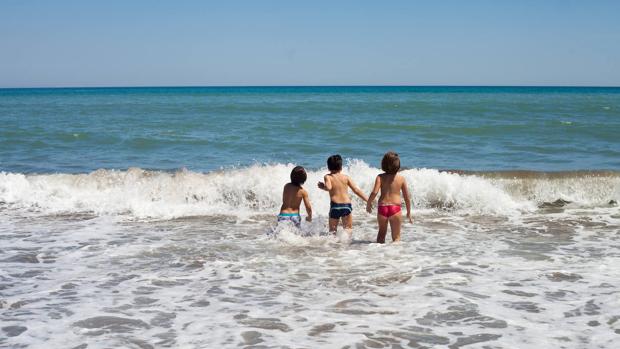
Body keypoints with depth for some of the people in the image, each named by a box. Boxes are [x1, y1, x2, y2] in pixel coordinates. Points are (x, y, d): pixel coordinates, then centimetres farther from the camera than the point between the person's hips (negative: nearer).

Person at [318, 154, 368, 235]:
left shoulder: (328, 177, 1)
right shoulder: (346, 177, 7)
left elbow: (328, 187, -18)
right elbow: (356, 190, 4)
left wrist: (322, 187, 3)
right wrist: (368, 200, 9)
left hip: (335, 205, -1)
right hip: (347, 205, 1)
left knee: (332, 229, 13)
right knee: (348, 228, 11)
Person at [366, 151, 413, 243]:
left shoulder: (380, 177, -2)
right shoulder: (401, 178, 0)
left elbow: (374, 192, -14)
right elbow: (407, 197, 4)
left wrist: (368, 204, 3)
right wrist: (409, 212, 15)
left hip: (382, 208, 1)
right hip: (395, 208, -1)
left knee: (382, 232, 23)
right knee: (396, 236, 8)